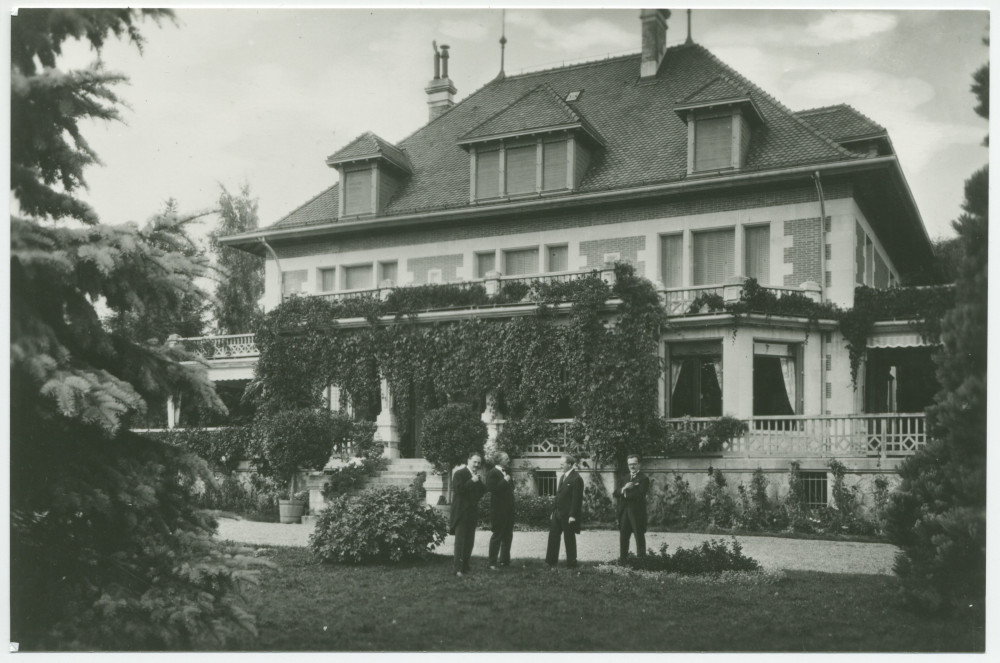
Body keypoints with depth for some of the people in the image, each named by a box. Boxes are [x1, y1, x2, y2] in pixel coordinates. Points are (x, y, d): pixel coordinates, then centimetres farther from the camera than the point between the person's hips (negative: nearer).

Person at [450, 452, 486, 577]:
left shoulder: (477, 476, 16)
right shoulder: (459, 473, -8)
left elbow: (483, 491, 10)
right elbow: (459, 489, -21)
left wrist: (479, 481, -6)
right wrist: (472, 481, -22)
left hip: (473, 512, 8)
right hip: (461, 512, -8)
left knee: (469, 540, 11)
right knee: (460, 540, -8)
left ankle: (465, 566, 19)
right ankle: (458, 569, -7)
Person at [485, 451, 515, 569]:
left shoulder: (506, 472, 17)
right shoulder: (492, 473, -10)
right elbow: (491, 488, -24)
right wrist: (505, 481, -21)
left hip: (509, 509, 8)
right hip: (499, 510, -8)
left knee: (508, 535, 13)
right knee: (497, 536, -3)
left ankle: (504, 560, 23)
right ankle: (493, 563, 2)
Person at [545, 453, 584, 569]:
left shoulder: (576, 478, -13)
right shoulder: (561, 477, 14)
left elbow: (577, 498, -17)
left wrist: (572, 515, -20)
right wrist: (554, 511, 14)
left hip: (568, 514, -8)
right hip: (558, 512, 8)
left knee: (569, 538, 2)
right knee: (553, 536, 8)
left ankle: (571, 563, 12)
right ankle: (551, 562, 15)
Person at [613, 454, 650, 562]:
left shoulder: (643, 479, -5)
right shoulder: (624, 478, 17)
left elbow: (640, 495, -18)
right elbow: (615, 493, 7)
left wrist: (625, 494, -8)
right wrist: (624, 488, -14)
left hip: (637, 512, -6)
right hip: (624, 512, 6)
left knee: (639, 537, 0)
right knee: (623, 537, 9)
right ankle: (622, 559, 15)